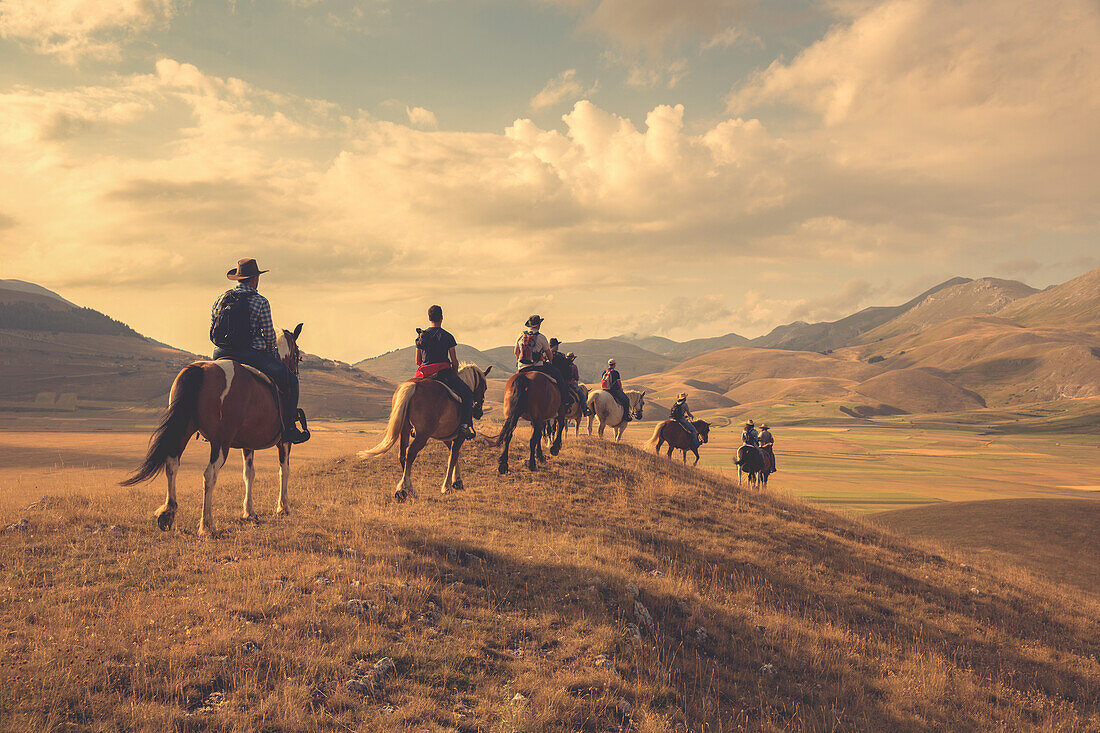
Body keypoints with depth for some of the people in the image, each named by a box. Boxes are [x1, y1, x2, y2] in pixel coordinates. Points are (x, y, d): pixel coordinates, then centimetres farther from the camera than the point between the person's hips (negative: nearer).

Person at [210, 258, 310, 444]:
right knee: (290, 380, 7)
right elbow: (269, 334, -5)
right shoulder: (260, 302, -5)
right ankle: (289, 428, 2)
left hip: (221, 353, 6)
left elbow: (212, 330, 14)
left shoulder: (220, 299, 11)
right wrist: (273, 353, 13)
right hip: (252, 354, -6)